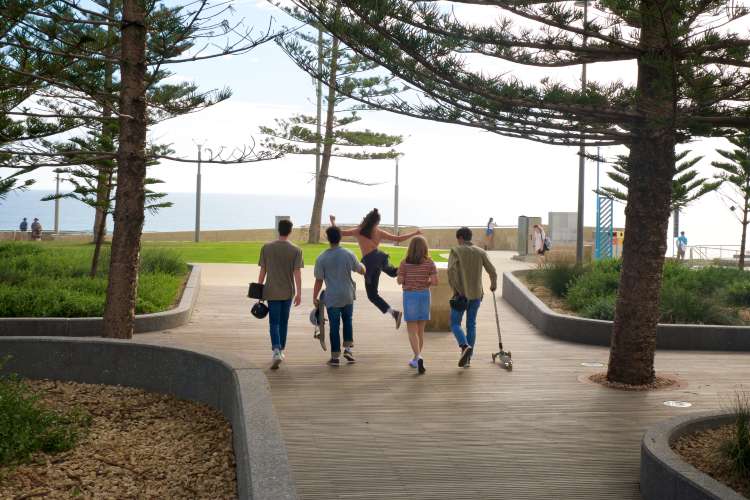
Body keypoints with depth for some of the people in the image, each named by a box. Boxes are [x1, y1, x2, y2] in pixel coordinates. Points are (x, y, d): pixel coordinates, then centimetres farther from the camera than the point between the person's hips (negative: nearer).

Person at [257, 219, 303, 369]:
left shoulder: (266, 248, -2)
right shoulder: (296, 250, -4)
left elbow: (262, 271, 0)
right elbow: (297, 273, -8)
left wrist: (259, 291, 9)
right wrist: (299, 293, -5)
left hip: (272, 292, -1)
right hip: (288, 292, 1)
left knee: (274, 323, 0)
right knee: (284, 322, 15)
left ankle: (277, 352, -18)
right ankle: (280, 351, 26)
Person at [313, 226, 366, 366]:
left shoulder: (321, 258, -9)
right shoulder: (349, 254, -5)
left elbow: (319, 280, -7)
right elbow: (361, 270, 7)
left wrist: (314, 297, 3)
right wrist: (362, 265, 30)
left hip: (332, 298, -2)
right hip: (348, 296, 2)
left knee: (334, 327, 5)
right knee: (348, 321, 22)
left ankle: (335, 357, 9)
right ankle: (348, 348, 14)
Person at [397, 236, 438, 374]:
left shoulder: (405, 263, -7)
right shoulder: (429, 263, -4)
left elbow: (399, 281, -7)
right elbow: (435, 281, -9)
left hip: (409, 295, -2)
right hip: (424, 295, 2)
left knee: (412, 330, 1)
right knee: (420, 330, 14)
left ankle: (418, 357, -18)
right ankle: (416, 359, 23)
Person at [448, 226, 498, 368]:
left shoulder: (455, 251, -4)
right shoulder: (480, 252, 6)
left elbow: (451, 271, -18)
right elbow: (492, 271, 5)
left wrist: (455, 290, -10)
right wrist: (493, 284, 23)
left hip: (461, 294, -4)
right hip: (476, 294, 4)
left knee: (455, 323, 5)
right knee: (471, 325, 12)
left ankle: (465, 346, -21)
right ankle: (467, 358, 12)